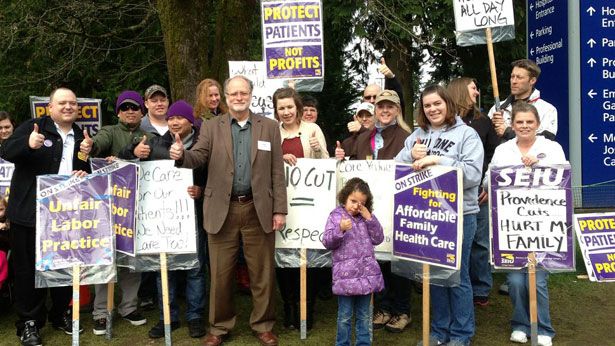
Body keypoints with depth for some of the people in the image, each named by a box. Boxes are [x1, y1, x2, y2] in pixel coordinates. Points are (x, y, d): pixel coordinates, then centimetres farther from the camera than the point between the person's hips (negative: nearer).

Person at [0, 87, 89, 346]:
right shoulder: (33, 127, -2)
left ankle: (60, 315, 30)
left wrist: (85, 176, 1)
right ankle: (28, 322, 16)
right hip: (31, 213, -5)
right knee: (28, 268, 3)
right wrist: (28, 144, -34)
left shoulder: (81, 137, 14)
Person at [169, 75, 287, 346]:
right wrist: (181, 155, -28)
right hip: (222, 210, 0)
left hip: (259, 210, 0)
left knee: (262, 272, 9)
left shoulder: (269, 127, 6)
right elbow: (198, 157, -5)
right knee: (220, 273, 8)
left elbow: (277, 172, 3)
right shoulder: (212, 127, 7)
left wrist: (280, 209, -2)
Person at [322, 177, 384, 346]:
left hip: (367, 273, 4)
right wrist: (340, 229, -26)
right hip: (346, 274, -4)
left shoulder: (365, 217, 10)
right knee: (345, 316, 5)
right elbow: (327, 242, -9)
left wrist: (369, 218, -4)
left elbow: (378, 239, 5)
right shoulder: (336, 216, -3)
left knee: (364, 315, 14)